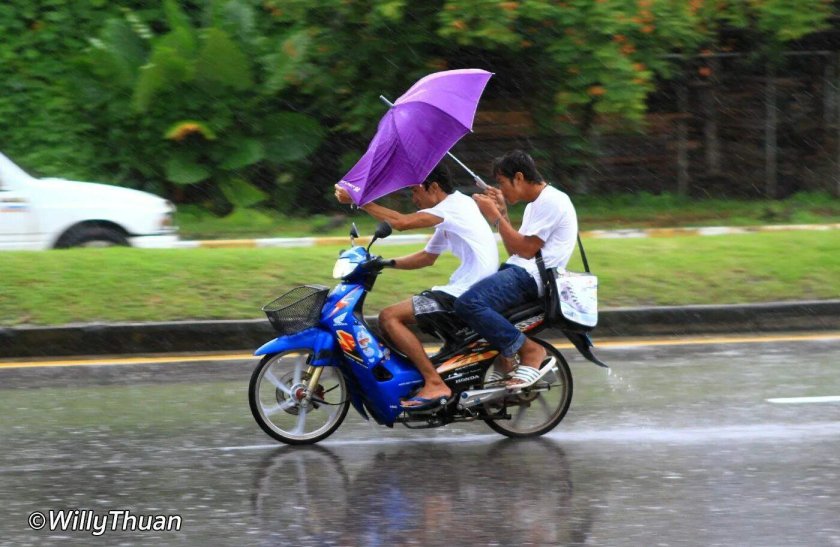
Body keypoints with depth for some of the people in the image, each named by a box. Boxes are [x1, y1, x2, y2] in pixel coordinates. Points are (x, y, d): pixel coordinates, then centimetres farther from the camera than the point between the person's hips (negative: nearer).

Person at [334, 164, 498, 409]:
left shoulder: (456, 205, -11)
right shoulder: (448, 212, 20)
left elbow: (401, 222, -21)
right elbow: (427, 257, 27)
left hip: (466, 294, -11)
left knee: (389, 316, -16)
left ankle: (435, 384, -22)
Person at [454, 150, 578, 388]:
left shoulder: (551, 202, -10)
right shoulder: (535, 203, 23)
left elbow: (526, 250, -15)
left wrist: (495, 216, -9)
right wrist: (502, 212, 16)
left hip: (532, 276, -11)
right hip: (518, 270, 11)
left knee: (468, 304, -29)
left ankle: (530, 351, -22)